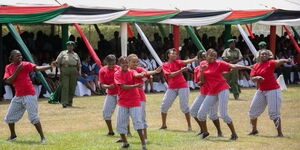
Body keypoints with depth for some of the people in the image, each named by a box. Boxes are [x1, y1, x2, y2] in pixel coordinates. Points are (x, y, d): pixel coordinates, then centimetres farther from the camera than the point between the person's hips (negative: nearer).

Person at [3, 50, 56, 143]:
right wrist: (17, 71, -17)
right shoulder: (8, 68, 4)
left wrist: (50, 66, -37)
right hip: (18, 96, 5)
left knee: (33, 117, -12)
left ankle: (42, 137, -6)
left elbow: (37, 68, -22)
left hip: (29, 95, -5)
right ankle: (13, 136, 34)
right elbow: (8, 81, -8)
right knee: (9, 117, 13)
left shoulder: (25, 64, -8)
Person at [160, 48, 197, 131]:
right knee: (164, 105, 1)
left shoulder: (177, 62, 3)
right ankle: (164, 125, 18)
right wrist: (181, 70, -23)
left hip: (182, 86, -1)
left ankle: (189, 126, 0)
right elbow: (170, 75, -13)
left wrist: (195, 59, -34)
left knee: (184, 106, -7)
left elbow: (185, 62, -16)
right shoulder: (165, 65, 2)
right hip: (171, 88, 2)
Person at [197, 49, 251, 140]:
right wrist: (202, 70, -12)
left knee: (223, 114, -14)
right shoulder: (203, 64, 10)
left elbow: (233, 66, -14)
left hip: (222, 90, -5)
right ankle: (205, 132, 22)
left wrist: (246, 67, -27)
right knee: (201, 113, 1)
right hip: (211, 92, 5)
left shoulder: (219, 64, -4)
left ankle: (234, 134, -3)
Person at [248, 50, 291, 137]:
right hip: (261, 91, 6)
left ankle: (280, 133, -4)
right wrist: (257, 77, -24)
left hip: (273, 90, -6)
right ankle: (254, 130, 34)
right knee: (253, 111, 13)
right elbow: (252, 78, -1)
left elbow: (278, 62, -32)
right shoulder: (255, 66, 6)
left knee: (274, 113, -12)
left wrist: (285, 60, -54)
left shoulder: (270, 63, -11)